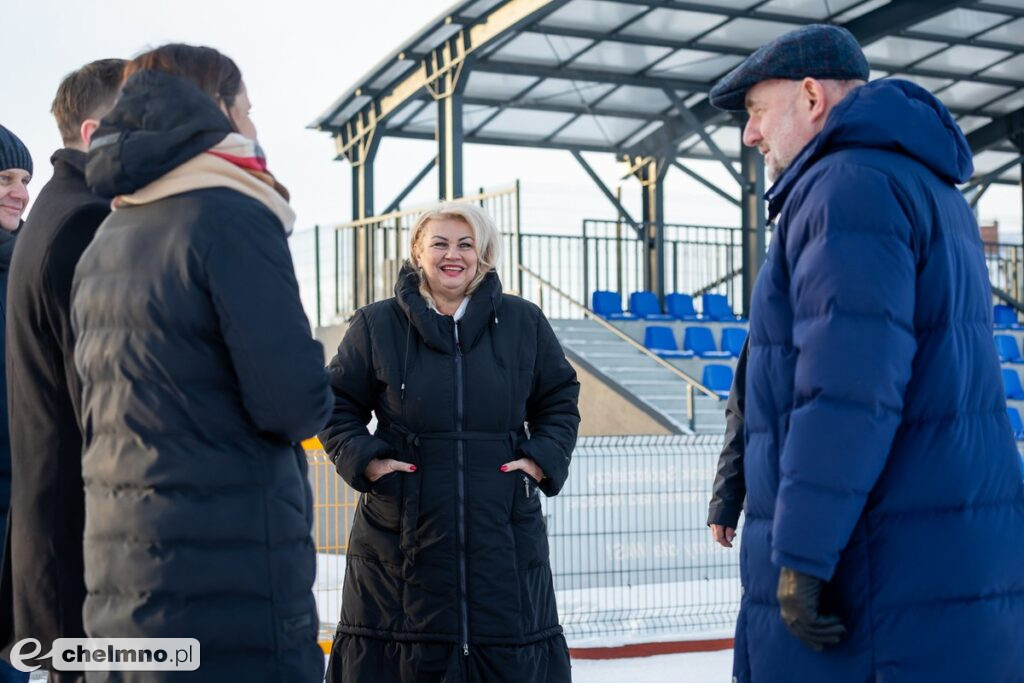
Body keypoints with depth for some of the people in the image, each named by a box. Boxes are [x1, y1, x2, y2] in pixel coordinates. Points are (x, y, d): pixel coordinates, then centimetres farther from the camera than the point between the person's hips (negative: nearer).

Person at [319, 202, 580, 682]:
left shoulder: (524, 322, 8)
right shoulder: (377, 325, 3)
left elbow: (559, 397, 17)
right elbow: (338, 404, 11)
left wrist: (543, 457, 2)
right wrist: (364, 459, -5)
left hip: (503, 530, 2)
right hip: (402, 529, -1)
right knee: (400, 643, 0)